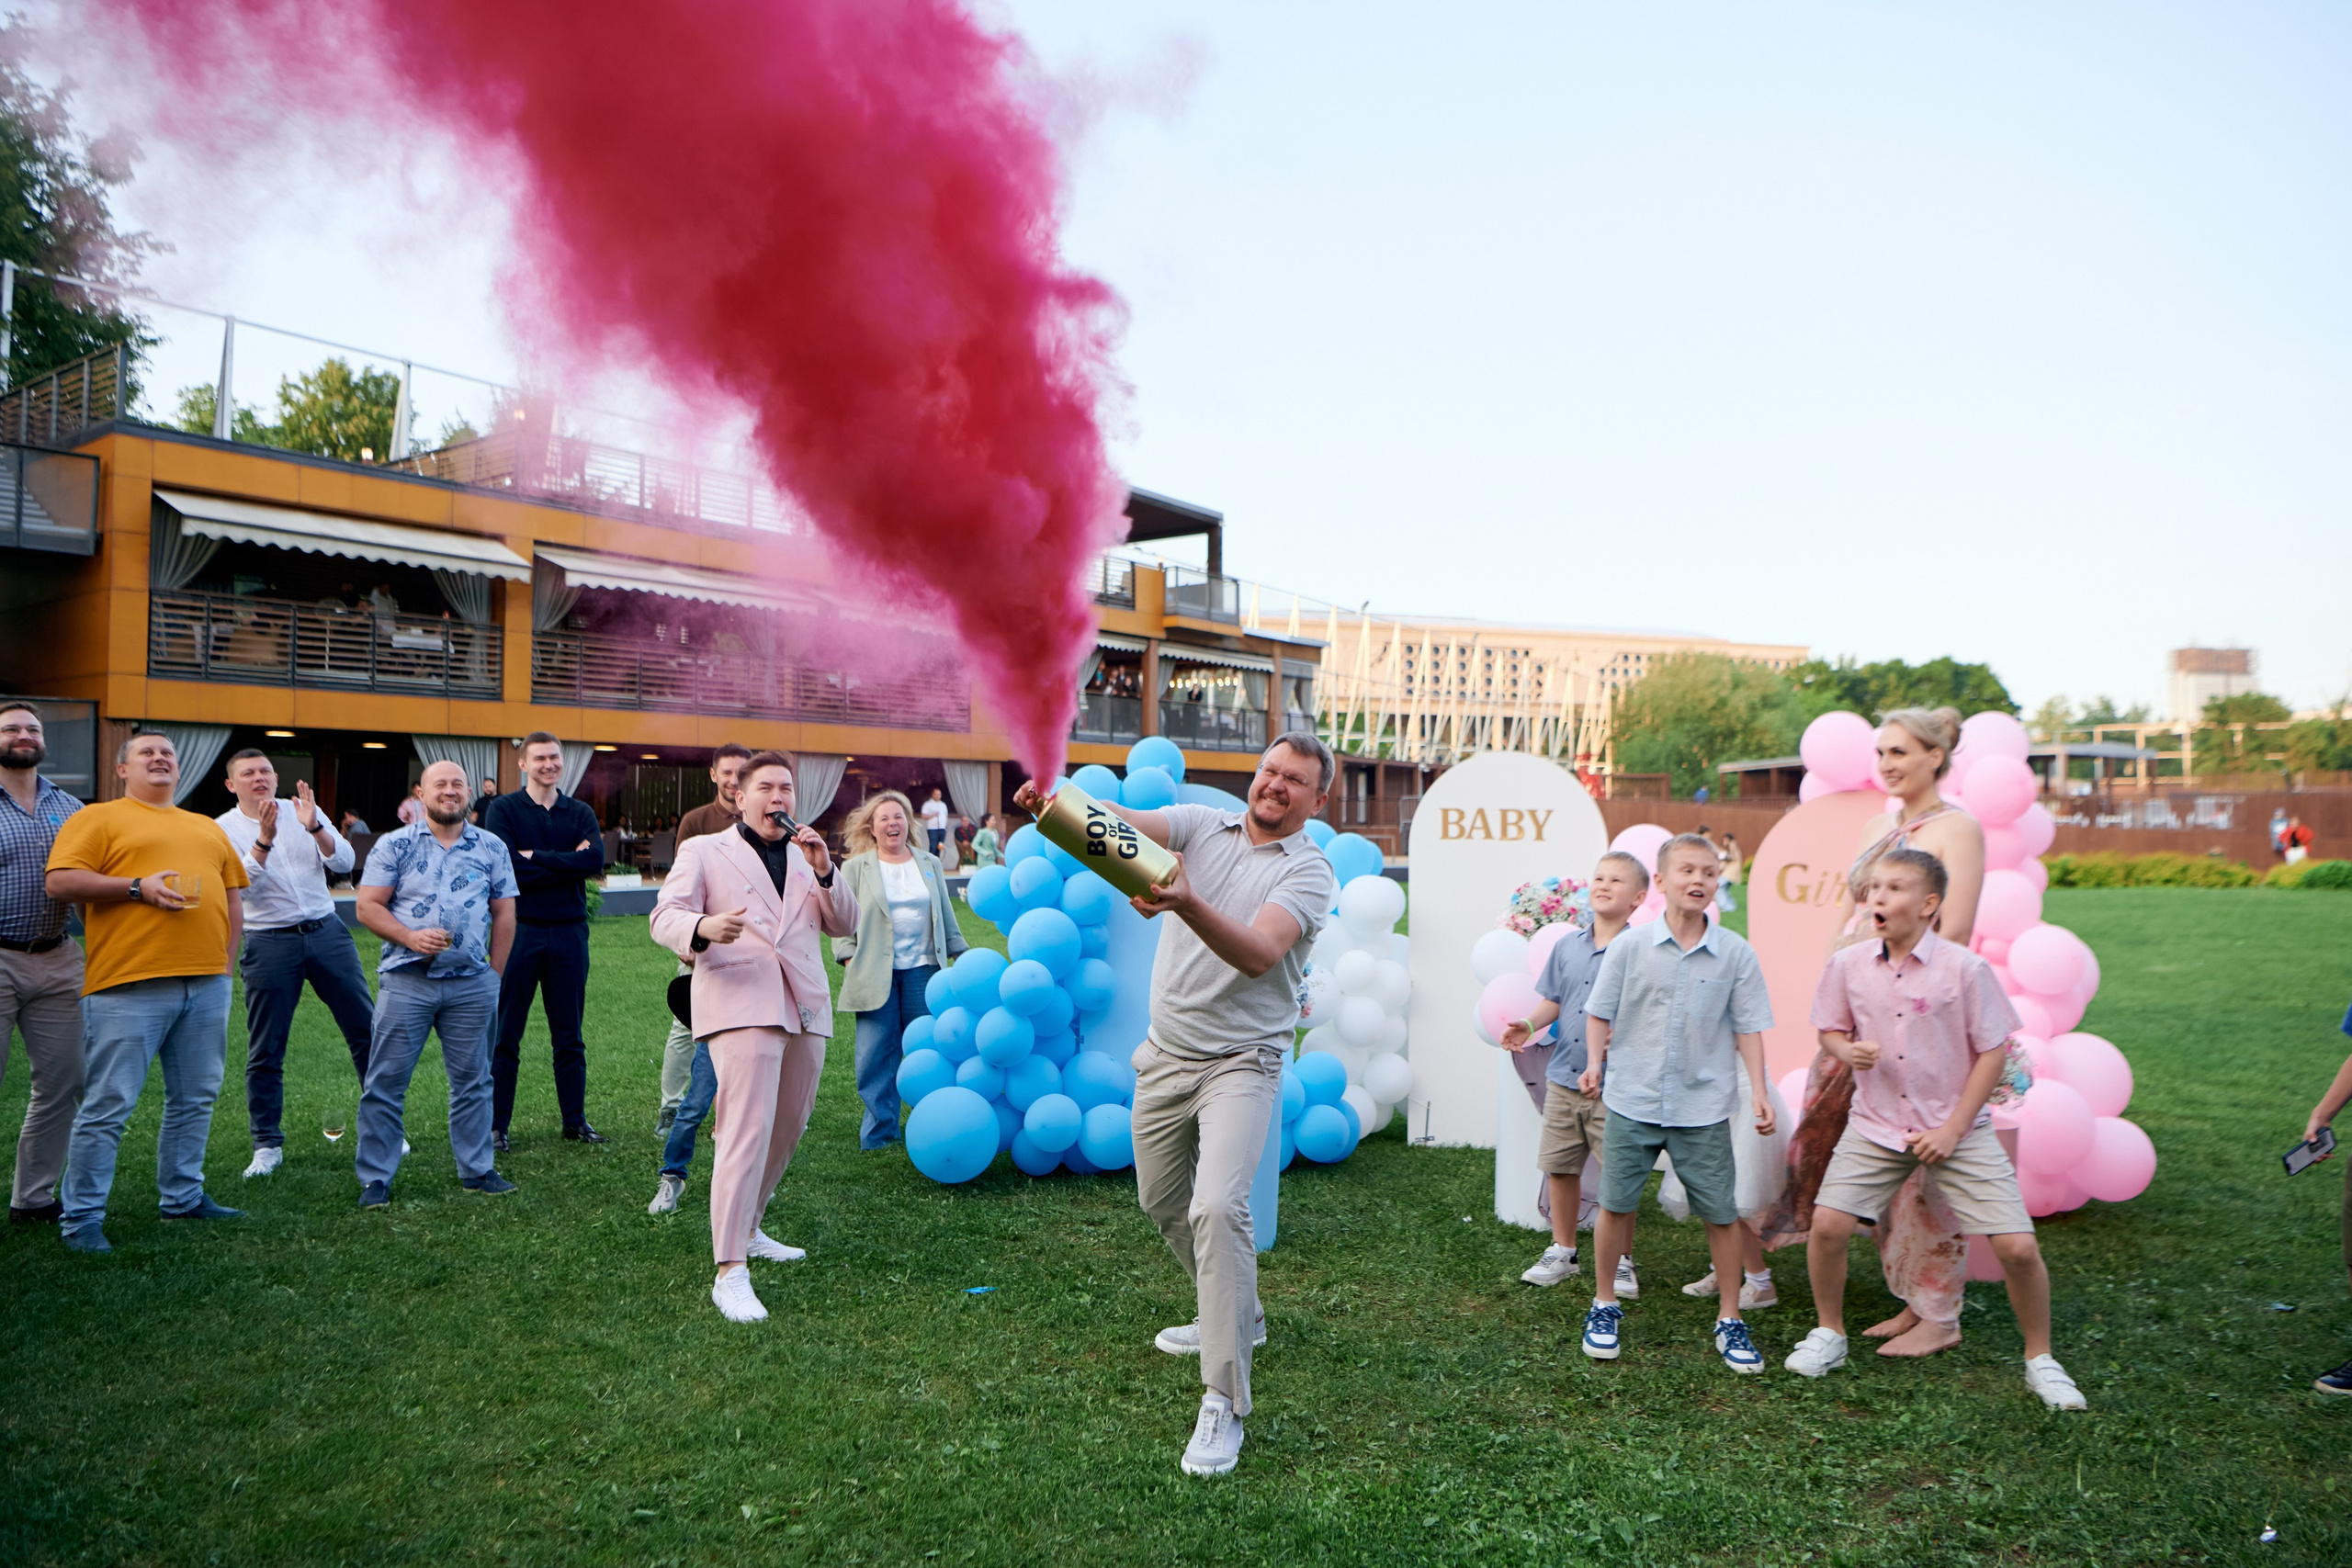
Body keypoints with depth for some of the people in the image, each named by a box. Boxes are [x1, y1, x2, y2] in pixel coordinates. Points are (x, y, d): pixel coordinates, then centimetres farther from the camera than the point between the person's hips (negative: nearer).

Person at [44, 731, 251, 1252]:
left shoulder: (208, 828, 22)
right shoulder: (98, 819, 4)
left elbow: (232, 894, 22)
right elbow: (60, 881, -8)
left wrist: (223, 960, 13)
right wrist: (138, 886, -16)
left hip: (207, 985, 6)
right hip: (129, 984, -6)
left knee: (196, 1097, 11)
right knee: (108, 1104, -4)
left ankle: (183, 1196, 23)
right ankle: (81, 1218, 4)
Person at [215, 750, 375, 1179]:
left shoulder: (303, 811, 7)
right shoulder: (223, 829, 0)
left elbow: (343, 862, -2)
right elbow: (241, 885, -13)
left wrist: (313, 827, -16)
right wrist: (264, 839, -24)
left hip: (326, 931, 2)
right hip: (269, 943, -2)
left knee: (365, 1029, 4)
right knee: (265, 1050, 2)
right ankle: (267, 1144, 14)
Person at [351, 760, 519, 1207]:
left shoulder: (491, 847, 7)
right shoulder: (394, 846, 2)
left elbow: (504, 912, 9)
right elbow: (368, 906, -1)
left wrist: (495, 974, 6)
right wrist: (411, 937, -16)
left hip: (472, 984, 2)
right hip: (406, 981, -2)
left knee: (473, 1079, 9)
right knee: (386, 1082, 0)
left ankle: (477, 1169, 20)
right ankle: (375, 1178, 10)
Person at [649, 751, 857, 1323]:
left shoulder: (805, 854, 21)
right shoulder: (704, 851, 8)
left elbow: (844, 925, 14)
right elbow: (665, 917, -3)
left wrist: (824, 872, -3)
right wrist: (702, 928, -25)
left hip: (804, 1008, 6)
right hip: (740, 1006, -6)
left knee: (787, 1131, 15)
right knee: (748, 1133, -17)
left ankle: (747, 1230, 35)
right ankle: (730, 1272, -17)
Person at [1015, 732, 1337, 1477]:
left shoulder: (1309, 871, -9)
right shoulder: (1203, 826, 4)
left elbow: (1259, 953, -26)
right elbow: (1122, 823, -14)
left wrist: (1187, 904, -44)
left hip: (1242, 1060, -5)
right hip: (1166, 1053, 6)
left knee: (1217, 1206, -22)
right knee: (1163, 1202, 19)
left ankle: (1223, 1402, -14)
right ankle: (1237, 1314, 43)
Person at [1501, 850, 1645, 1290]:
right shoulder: (1567, 946, 9)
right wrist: (1527, 1025, -1)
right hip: (1563, 1077, 5)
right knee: (1560, 1168, 13)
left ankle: (1621, 1262, 18)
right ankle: (1562, 1251, 29)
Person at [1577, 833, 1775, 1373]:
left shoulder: (1736, 954, -2)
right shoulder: (1629, 948, -3)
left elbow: (1748, 1027, 2)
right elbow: (1599, 1013, 5)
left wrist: (1757, 1090, -4)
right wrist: (1596, 1062, -7)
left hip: (1704, 1107, 0)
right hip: (1632, 1100, 0)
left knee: (1721, 1213, 6)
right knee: (1615, 1204, 7)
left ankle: (1730, 1318, 24)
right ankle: (1605, 1305, 26)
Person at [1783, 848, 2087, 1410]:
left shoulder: (1964, 968, -13)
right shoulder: (1847, 964, -5)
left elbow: (1994, 1050, -6)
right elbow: (1830, 1029, 10)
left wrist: (1953, 1129, -10)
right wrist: (1849, 1051, -15)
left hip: (1957, 1130, -2)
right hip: (1875, 1126, 2)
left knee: (2018, 1247, -7)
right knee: (1827, 1224, -10)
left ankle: (2040, 1361, 18)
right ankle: (1829, 1336, 15)